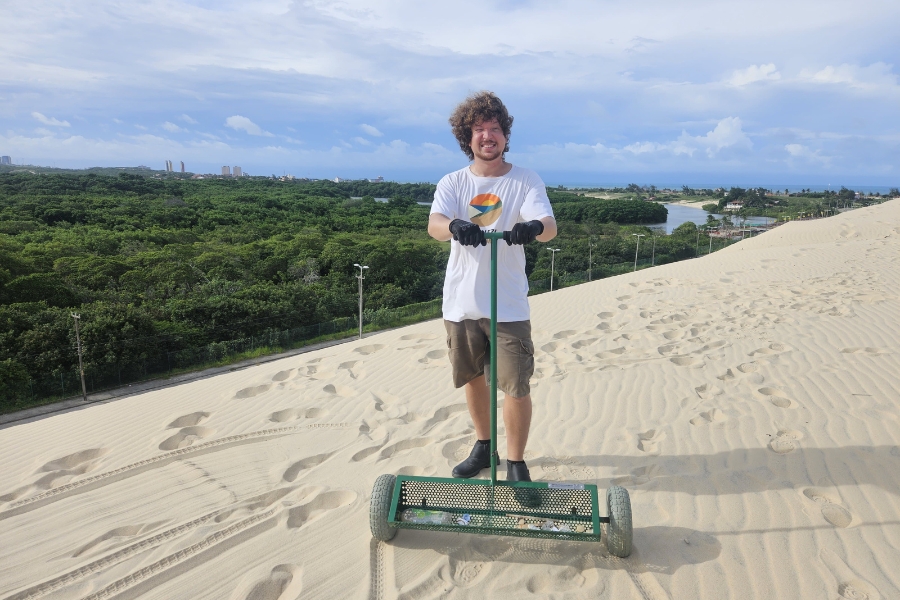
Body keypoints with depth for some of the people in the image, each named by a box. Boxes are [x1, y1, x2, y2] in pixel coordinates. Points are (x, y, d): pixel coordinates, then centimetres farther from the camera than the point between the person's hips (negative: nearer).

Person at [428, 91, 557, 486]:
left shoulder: (526, 181, -2)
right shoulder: (453, 183, 2)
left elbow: (549, 226, -18)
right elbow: (434, 225, -16)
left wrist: (534, 227, -42)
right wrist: (454, 226, -40)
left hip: (508, 306, -2)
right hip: (461, 303, 3)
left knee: (517, 387, -2)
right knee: (472, 378, 16)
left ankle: (516, 461, 18)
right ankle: (483, 446, 38)